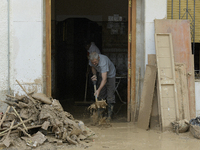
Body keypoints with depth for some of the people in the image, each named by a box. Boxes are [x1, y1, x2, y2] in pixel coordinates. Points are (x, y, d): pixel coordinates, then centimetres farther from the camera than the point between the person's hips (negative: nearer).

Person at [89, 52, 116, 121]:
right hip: (101, 75, 6)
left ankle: (109, 115, -7)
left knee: (110, 96, -11)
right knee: (100, 95, 3)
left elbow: (104, 79, -45)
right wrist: (94, 74, -15)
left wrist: (98, 90, -51)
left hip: (110, 75, -6)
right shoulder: (92, 61, -22)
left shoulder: (103, 62, -42)